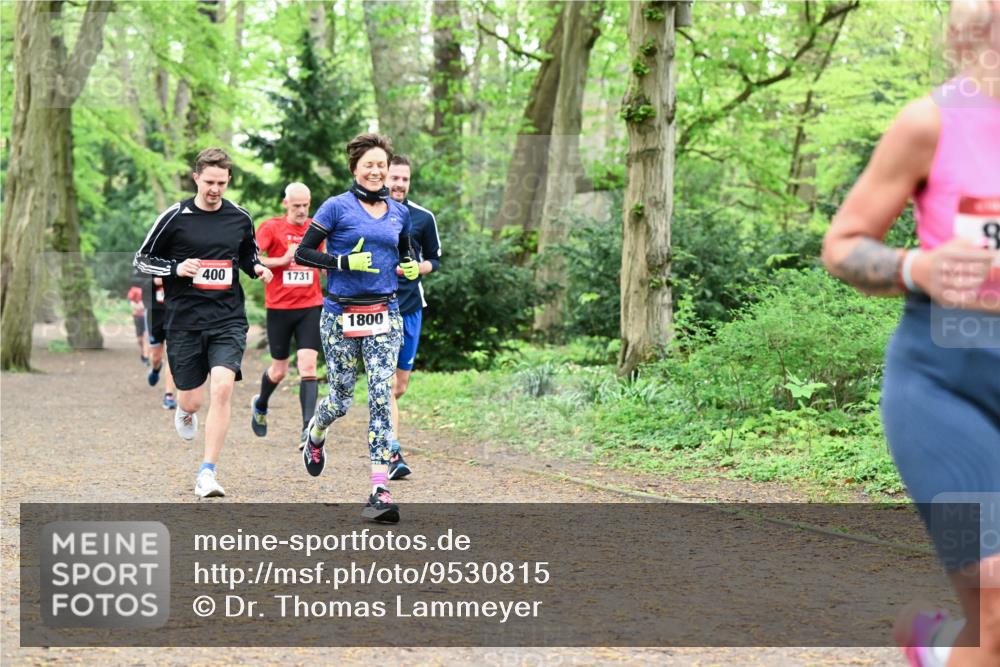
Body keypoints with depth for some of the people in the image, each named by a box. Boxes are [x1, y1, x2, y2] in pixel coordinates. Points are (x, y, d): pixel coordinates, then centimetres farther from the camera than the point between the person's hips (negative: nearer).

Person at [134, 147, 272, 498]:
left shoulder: (240, 219, 6)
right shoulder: (175, 217, -3)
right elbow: (142, 260, 3)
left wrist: (257, 268, 2)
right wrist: (176, 268, -15)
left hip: (228, 320, 1)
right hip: (185, 321, -1)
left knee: (222, 388, -18)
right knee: (192, 400, 6)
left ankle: (207, 473, -11)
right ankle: (184, 411, 48)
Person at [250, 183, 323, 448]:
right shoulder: (271, 227, -4)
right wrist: (282, 260, -18)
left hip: (311, 307, 2)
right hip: (279, 307, -2)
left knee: (308, 366, -12)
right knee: (279, 370, 9)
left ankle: (308, 430, -18)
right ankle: (260, 404, 42)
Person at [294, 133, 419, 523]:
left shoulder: (399, 213, 11)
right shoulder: (337, 207, -3)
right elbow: (303, 253, -5)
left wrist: (411, 266, 5)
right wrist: (344, 262, -18)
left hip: (384, 316, 3)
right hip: (341, 315, -3)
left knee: (380, 397, -9)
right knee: (341, 400, 5)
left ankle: (381, 493, -12)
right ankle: (315, 435, 43)